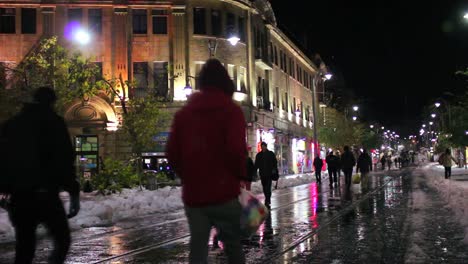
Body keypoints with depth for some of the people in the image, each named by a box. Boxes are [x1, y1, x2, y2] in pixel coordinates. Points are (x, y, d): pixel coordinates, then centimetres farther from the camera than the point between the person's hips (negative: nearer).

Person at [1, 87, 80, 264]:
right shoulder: (53, 122, -2)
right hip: (45, 194, -5)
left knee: (24, 247, 12)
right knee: (62, 242, 7)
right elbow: (65, 159, -10)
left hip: (18, 195, 5)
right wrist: (74, 193, -8)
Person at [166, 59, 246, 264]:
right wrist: (241, 176, 1)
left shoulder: (183, 113, 10)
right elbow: (236, 151, -15)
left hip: (192, 194, 4)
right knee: (233, 246, 9)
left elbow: (172, 153, 7)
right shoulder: (231, 110, -3)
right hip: (223, 194, -4)